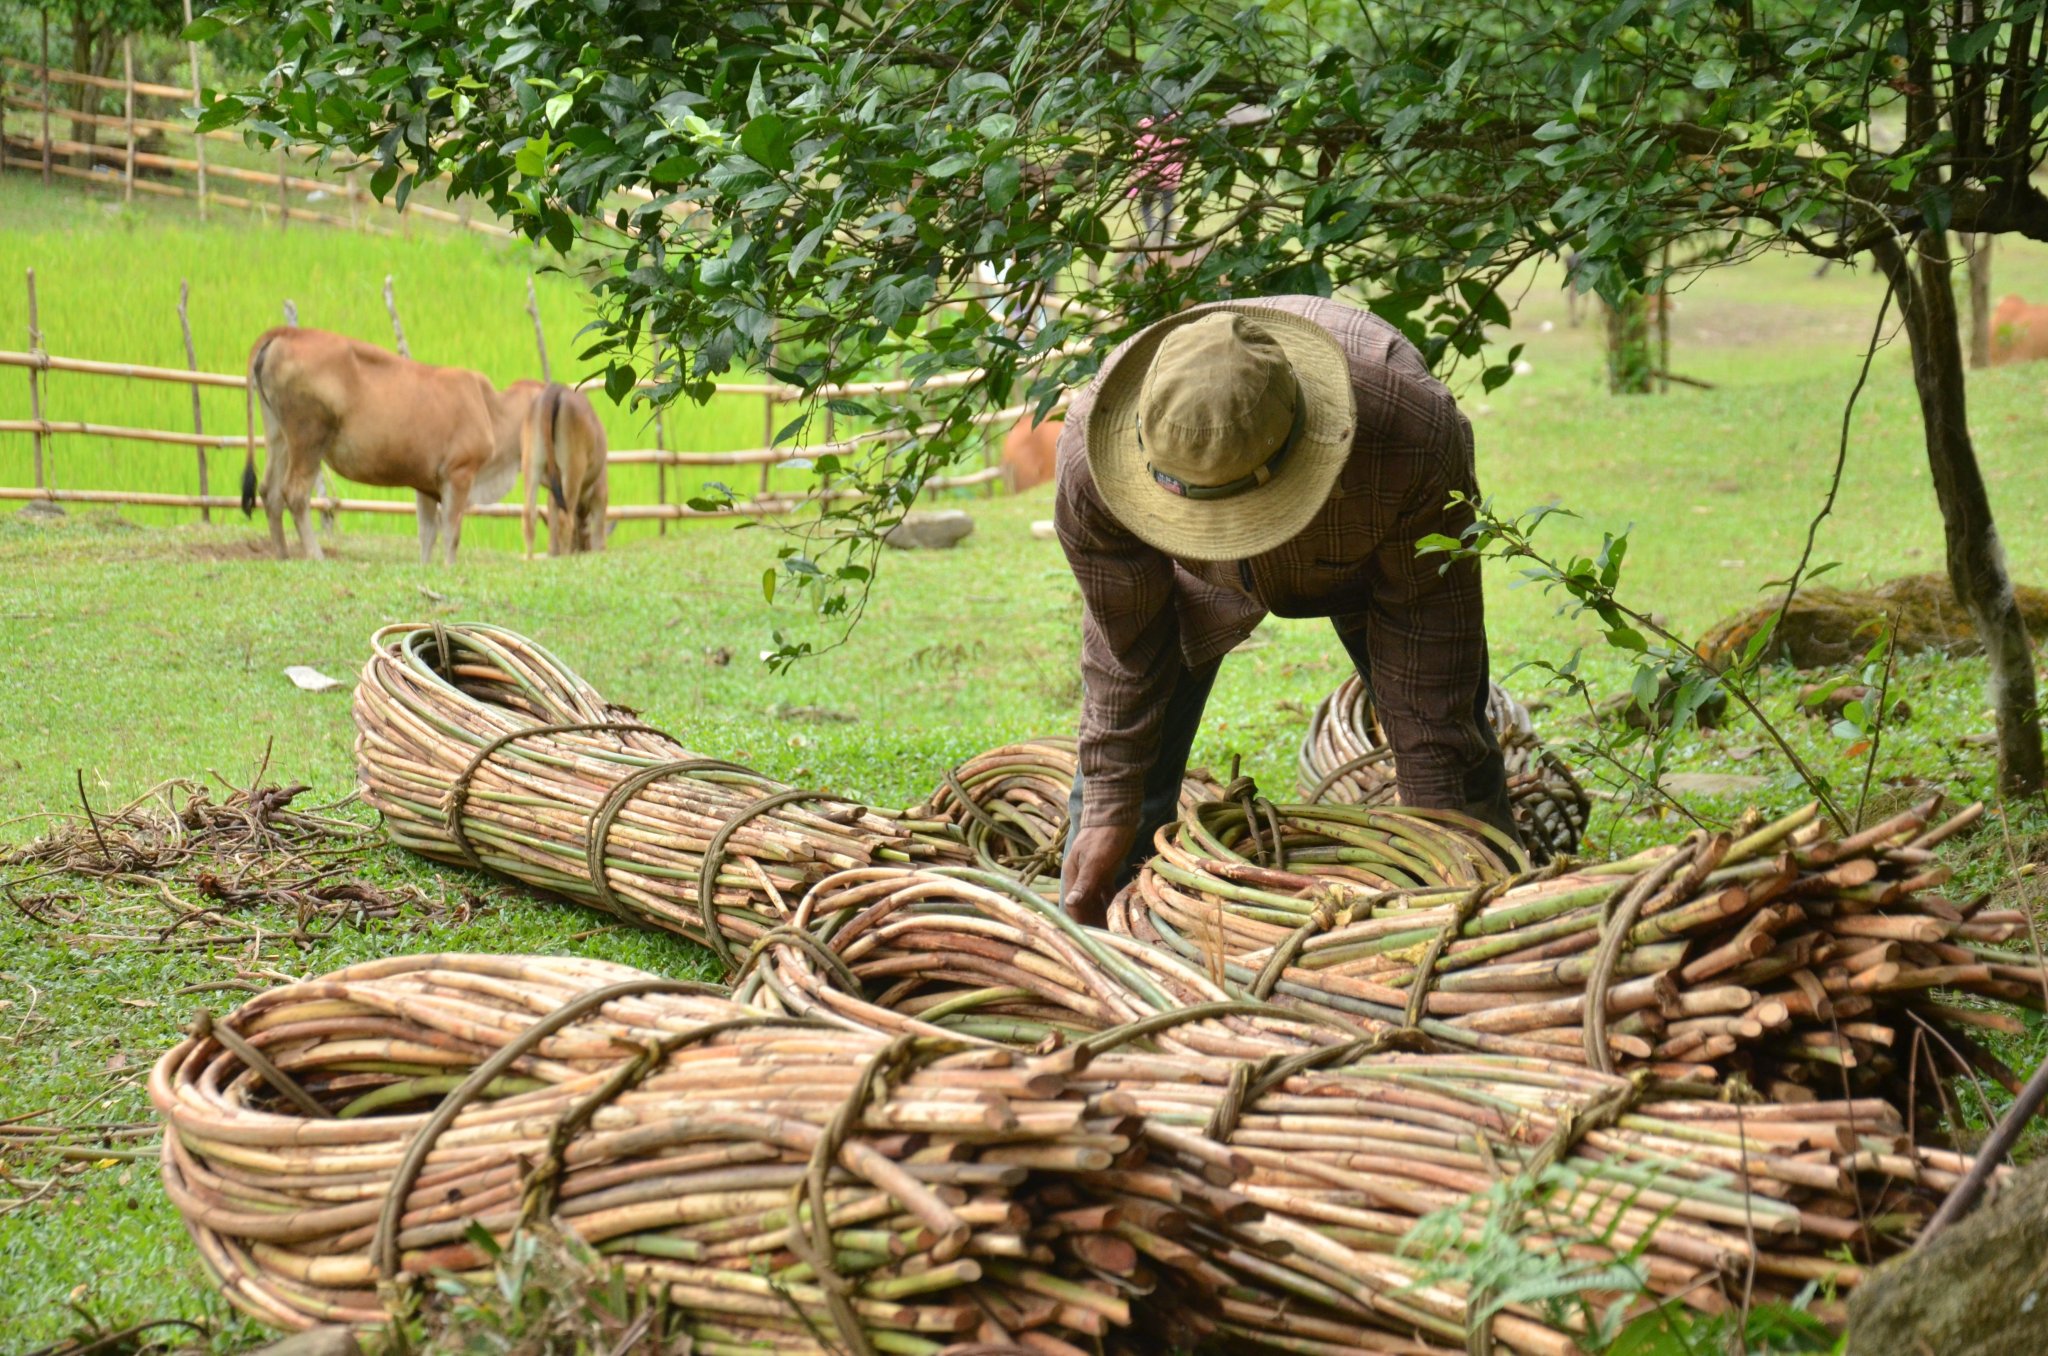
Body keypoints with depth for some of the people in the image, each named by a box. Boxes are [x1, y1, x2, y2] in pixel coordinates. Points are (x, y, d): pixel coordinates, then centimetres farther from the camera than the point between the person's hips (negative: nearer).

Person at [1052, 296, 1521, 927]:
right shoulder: (1090, 455, -39)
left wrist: (1434, 821, -25)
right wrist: (1109, 812, -18)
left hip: (1373, 560, -1)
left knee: (1454, 757, -5)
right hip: (1194, 579, 1)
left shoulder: (1415, 437, -44)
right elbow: (1123, 646, -21)